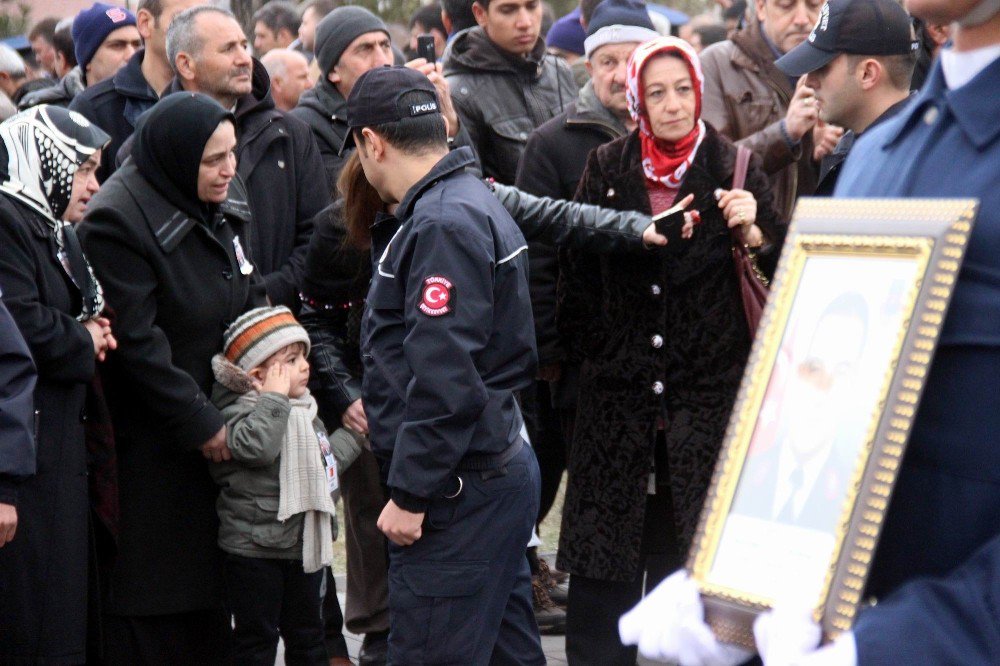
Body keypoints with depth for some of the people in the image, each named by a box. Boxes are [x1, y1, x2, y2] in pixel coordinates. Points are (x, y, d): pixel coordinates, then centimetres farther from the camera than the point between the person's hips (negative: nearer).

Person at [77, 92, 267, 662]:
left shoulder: (227, 198, 7)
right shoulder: (118, 219, -18)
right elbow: (137, 343, -20)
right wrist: (202, 424, -17)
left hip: (221, 422, 8)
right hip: (152, 442, -7)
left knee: (212, 587, 13)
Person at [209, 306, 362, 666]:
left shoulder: (304, 411, 12)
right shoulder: (240, 412, -15)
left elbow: (328, 458, 26)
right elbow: (255, 447, -36)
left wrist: (351, 435, 15)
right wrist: (275, 396, -27)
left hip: (306, 546, 8)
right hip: (255, 549, -8)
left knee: (307, 633, 17)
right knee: (256, 637, 1)